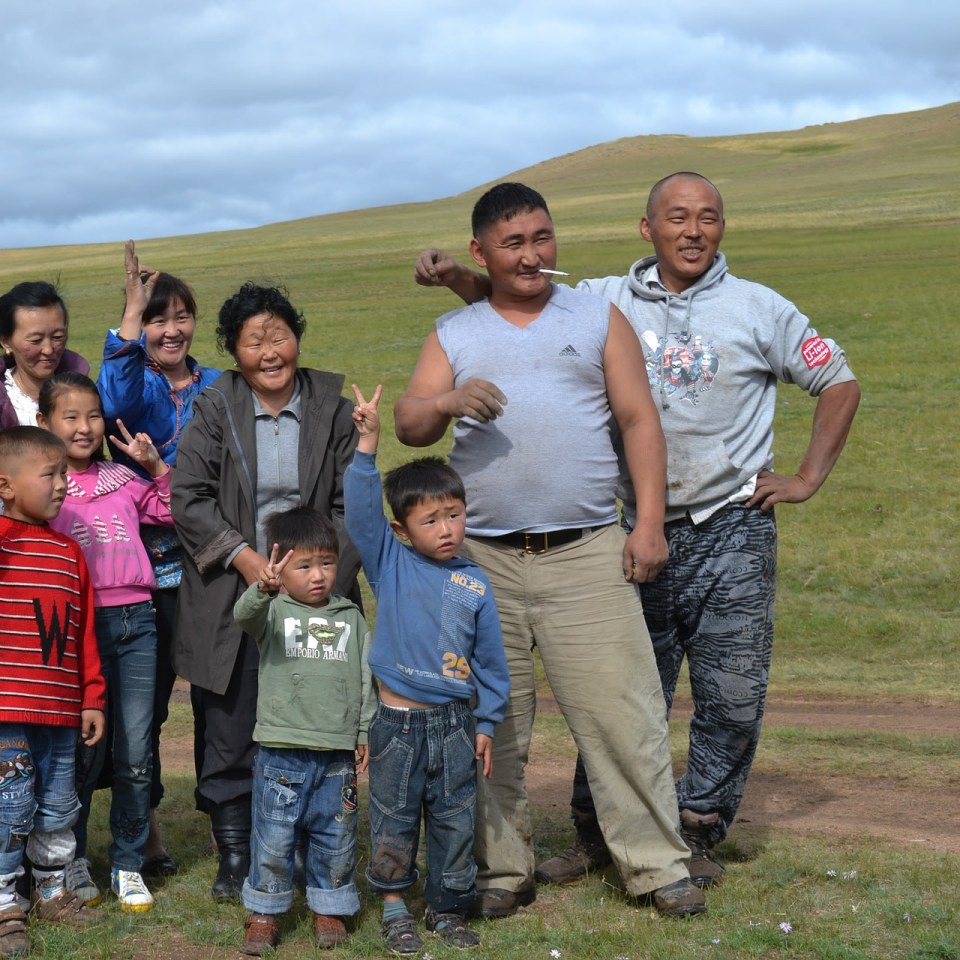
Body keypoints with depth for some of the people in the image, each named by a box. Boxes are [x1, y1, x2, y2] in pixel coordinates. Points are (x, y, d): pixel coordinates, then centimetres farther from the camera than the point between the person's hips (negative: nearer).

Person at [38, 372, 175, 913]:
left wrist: (156, 467, 9)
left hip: (135, 620, 4)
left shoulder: (121, 478, 13)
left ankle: (129, 864, 17)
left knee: (135, 753, 5)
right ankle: (71, 859, 20)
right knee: (84, 751, 2)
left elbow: (171, 513, 20)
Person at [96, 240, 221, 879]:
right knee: (145, 702, 7)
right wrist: (132, 311, -31)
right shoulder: (135, 384, 0)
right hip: (146, 565, -2)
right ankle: (143, 828, 20)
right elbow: (116, 403, -25)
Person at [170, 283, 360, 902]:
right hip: (230, 596, 0)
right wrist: (245, 558, -13)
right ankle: (234, 857, 15)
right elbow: (188, 496, -3)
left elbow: (354, 504, 3)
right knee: (229, 731, 2)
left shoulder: (333, 409, 4)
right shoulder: (216, 408, 3)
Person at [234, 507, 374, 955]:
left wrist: (365, 733, 8)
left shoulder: (351, 619, 9)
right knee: (273, 838, 3)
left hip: (337, 754, 3)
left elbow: (366, 679, 12)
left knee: (335, 837, 10)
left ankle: (329, 909, 26)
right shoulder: (273, 612, -1)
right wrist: (263, 588, -45)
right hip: (281, 752, -2)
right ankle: (264, 913, 17)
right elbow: (244, 615, -24)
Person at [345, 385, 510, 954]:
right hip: (399, 720, -2)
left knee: (455, 820, 10)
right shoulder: (390, 565, -3)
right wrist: (368, 444, -27)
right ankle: (395, 906, 23)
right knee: (395, 819, 8)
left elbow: (491, 657, 7)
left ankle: (449, 909, 24)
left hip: (456, 723, 2)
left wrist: (486, 724, 7)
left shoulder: (475, 583, 2)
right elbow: (362, 509, -17)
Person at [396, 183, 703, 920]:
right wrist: (449, 402, -20)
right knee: (492, 724, 6)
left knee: (622, 713, -5)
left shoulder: (600, 319, 11)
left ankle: (657, 865, 4)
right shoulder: (454, 335, 13)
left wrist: (650, 522, -4)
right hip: (484, 560, 2)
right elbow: (409, 425, 3)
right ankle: (503, 870, 17)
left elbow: (639, 420, 6)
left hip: (588, 554, -1)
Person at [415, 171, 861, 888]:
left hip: (733, 534, -1)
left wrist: (808, 478, 4)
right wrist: (459, 278, -8)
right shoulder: (606, 304, 5)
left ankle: (698, 834, 18)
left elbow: (840, 383, 11)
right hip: (637, 533, 1)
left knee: (732, 698, 2)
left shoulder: (760, 309, 3)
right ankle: (598, 834, 21)